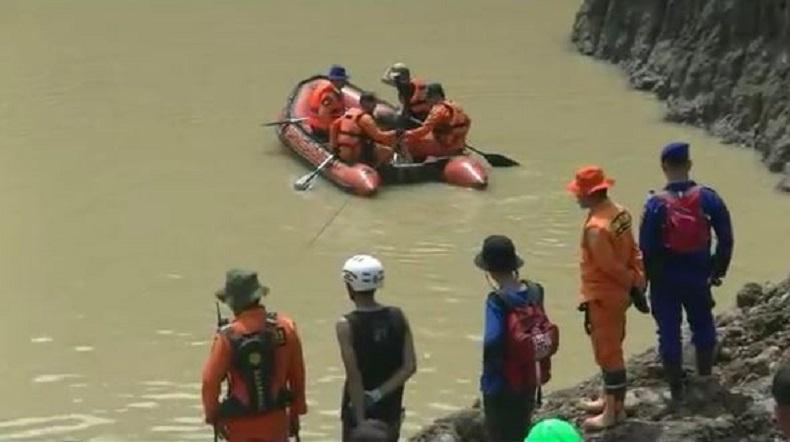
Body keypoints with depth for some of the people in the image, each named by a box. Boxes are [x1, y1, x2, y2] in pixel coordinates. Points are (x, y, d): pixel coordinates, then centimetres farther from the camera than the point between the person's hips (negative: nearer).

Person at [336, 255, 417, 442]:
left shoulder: (346, 325, -17)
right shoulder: (398, 317, -3)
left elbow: (354, 377, -19)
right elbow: (409, 367, -9)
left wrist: (361, 421, -16)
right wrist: (378, 394, -11)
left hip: (358, 413, -5)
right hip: (391, 412, 5)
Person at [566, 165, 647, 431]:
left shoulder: (596, 228, -28)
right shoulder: (620, 212, 2)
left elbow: (610, 266, -22)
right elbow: (632, 250, 6)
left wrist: (633, 280, -7)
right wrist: (639, 278, 5)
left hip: (602, 296, -10)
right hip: (617, 292, 10)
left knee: (607, 352, 1)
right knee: (611, 348, 21)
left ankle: (613, 411, 11)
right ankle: (609, 399, 35)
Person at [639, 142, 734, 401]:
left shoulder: (656, 204, -14)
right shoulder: (707, 198, -9)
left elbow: (647, 247, -12)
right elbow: (726, 238, -5)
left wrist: (649, 278, 1)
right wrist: (718, 271, 7)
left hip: (665, 278, -2)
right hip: (697, 275, 2)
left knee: (669, 331, 9)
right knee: (702, 326, 21)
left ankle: (676, 388, 15)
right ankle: (705, 379, 32)